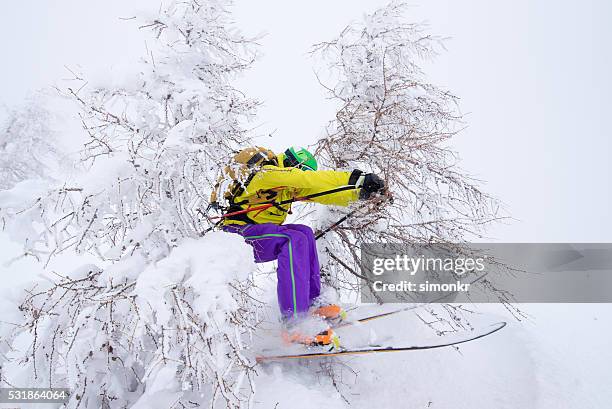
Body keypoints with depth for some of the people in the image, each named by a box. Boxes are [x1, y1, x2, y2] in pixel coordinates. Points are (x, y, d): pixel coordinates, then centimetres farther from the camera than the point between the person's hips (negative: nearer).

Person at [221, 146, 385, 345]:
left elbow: (319, 192, 12)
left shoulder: (289, 186, 15)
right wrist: (355, 178, -28)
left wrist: (359, 192, 1)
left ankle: (309, 304, -3)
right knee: (294, 239, -27)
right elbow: (312, 179, -24)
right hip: (238, 233, -10)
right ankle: (295, 323, -36)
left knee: (304, 232, 1)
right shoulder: (270, 173, -12)